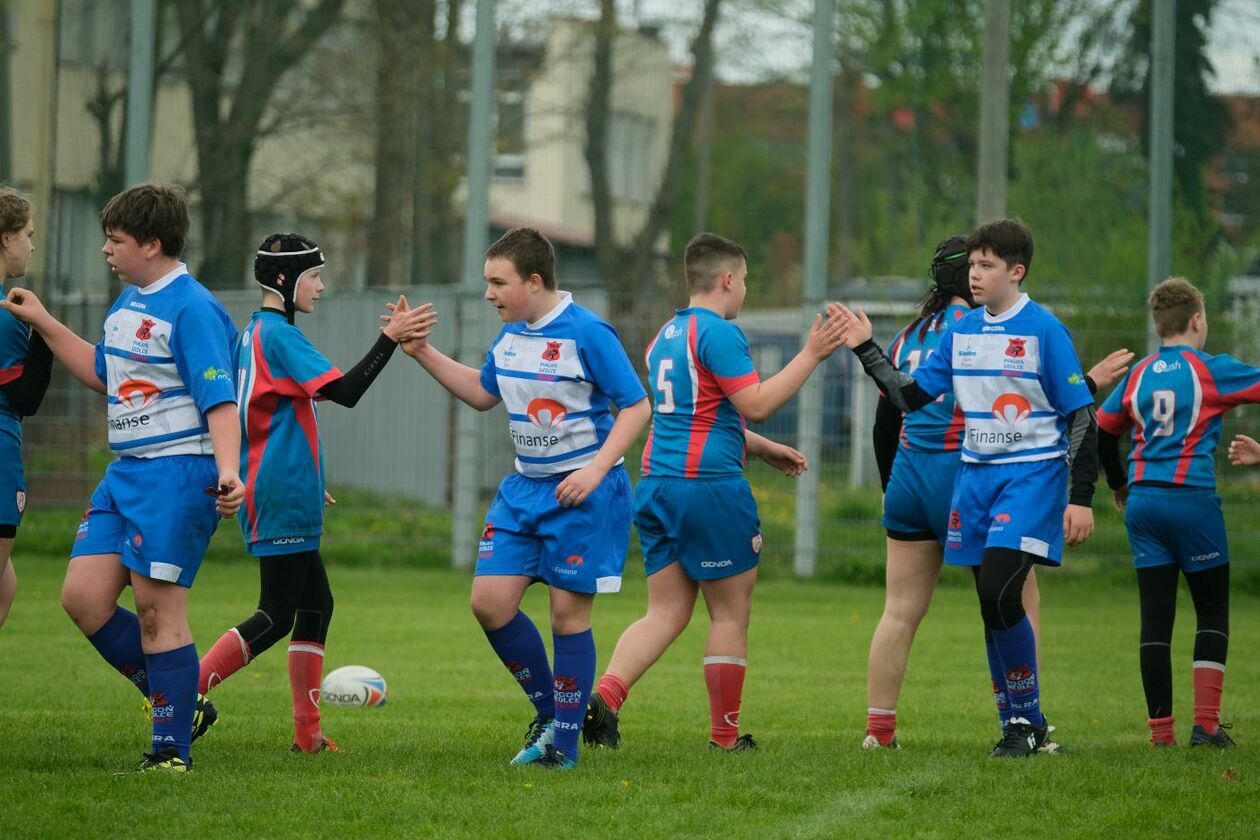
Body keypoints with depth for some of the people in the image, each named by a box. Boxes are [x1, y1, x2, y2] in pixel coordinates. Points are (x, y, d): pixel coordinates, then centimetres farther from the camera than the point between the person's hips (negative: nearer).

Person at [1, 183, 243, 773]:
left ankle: (172, 748, 3)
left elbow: (219, 399, -20)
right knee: (82, 598, 3)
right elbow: (102, 373, 31)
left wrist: (228, 469, -34)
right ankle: (177, 701, 16)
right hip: (124, 472, 9)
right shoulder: (128, 302, 15)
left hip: (175, 474, -9)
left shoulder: (191, 309, -14)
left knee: (157, 611, -6)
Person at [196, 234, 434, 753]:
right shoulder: (279, 335, -14)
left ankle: (307, 733, 11)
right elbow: (344, 392, -22)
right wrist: (390, 339, -21)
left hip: (271, 492, 10)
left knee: (315, 605, 12)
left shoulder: (253, 334, 17)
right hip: (283, 499, -10)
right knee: (276, 617, -9)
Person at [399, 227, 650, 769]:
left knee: (568, 611, -3)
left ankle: (564, 743, 7)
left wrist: (597, 468, -22)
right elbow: (483, 393, 23)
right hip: (523, 489, 7)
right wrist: (423, 354, 14)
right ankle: (548, 713, 16)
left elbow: (636, 405, -12)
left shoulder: (587, 333, -15)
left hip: (581, 493, -7)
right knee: (489, 600, -2)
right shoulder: (511, 334, 7)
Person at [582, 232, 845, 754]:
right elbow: (756, 405, -17)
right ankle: (725, 735, 9)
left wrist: (762, 449, 30)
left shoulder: (667, 335, 18)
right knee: (731, 613, 4)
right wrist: (811, 355, -10)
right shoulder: (718, 333, -11)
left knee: (665, 613, 7)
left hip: (657, 484, 8)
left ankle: (605, 695, -15)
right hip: (708, 485, -8)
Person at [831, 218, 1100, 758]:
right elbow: (911, 396, 14)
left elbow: (1081, 416, -7)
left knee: (1000, 594, -19)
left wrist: (1081, 499, -10)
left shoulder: (1043, 329, -8)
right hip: (975, 474, 6)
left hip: (1032, 475, -6)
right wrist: (866, 350, 4)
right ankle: (1018, 726, 15)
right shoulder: (962, 331, 9)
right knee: (991, 606, 6)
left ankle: (1028, 721, -7)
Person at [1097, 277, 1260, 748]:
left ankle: (1160, 731, 1)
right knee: (1212, 610, 7)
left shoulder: (1138, 374, 11)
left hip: (1142, 501, 4)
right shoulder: (1212, 370, -4)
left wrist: (1119, 485, 31)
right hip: (1191, 498, -4)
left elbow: (1102, 432, 17)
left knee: (1155, 616, 4)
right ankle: (1206, 725, -2)